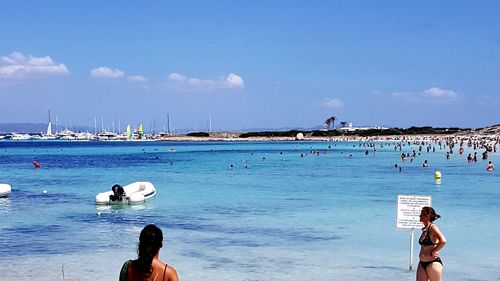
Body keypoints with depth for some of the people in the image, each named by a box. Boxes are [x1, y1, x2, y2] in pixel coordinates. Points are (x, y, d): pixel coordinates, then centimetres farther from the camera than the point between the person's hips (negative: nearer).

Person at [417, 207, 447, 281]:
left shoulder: (433, 227, -14)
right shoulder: (424, 229, 10)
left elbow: (443, 241, -27)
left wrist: (433, 252, -17)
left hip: (433, 263, -8)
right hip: (422, 263, 8)